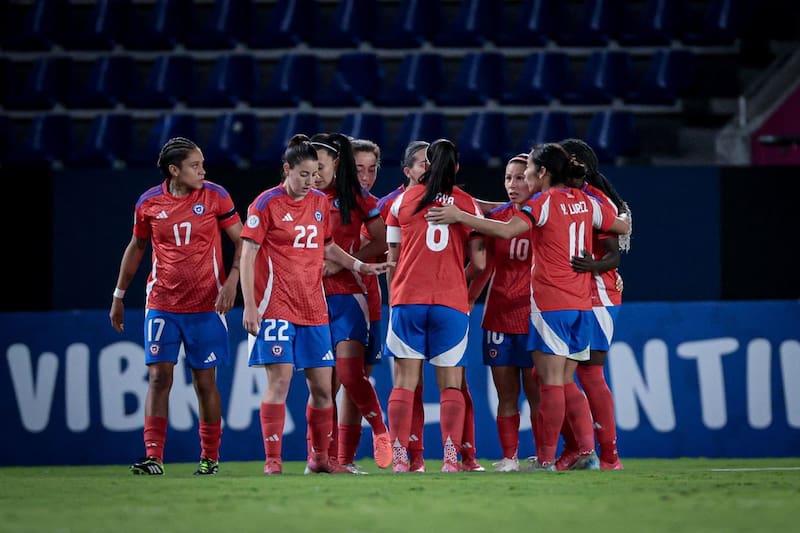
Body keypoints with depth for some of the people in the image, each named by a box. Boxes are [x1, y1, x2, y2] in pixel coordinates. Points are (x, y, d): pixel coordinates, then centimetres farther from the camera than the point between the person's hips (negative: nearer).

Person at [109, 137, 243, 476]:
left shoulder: (215, 197, -3)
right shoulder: (149, 203, 1)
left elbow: (242, 241, 1)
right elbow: (136, 247, 14)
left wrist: (231, 281, -13)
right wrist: (118, 297, 17)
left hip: (206, 305, -1)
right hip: (161, 305, 1)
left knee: (205, 381, 3)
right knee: (159, 377, -6)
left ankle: (210, 457, 14)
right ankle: (153, 457, -7)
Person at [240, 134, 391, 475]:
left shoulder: (321, 203, 11)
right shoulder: (267, 203, -5)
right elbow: (247, 255, -6)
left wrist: (359, 266, 14)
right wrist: (249, 305, -12)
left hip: (314, 308, 6)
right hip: (276, 306, -6)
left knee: (322, 386, 6)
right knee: (279, 380, -12)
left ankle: (319, 457, 19)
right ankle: (273, 460, -8)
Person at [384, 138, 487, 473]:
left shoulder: (403, 201, 7)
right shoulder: (467, 204, 5)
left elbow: (392, 258, 6)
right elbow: (479, 262, 0)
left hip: (407, 298, 0)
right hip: (452, 301, 0)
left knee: (405, 381, 2)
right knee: (451, 384, 2)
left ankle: (400, 457, -5)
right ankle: (451, 457, -9)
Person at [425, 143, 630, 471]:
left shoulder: (543, 203, -9)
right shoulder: (586, 202, 9)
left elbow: (505, 230, -23)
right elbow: (623, 227, 21)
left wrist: (459, 216, -22)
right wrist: (624, 216, 44)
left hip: (550, 303, -7)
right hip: (581, 304, 7)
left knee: (551, 382, -6)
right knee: (565, 382, 14)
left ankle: (546, 459, -6)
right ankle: (587, 453, 7)